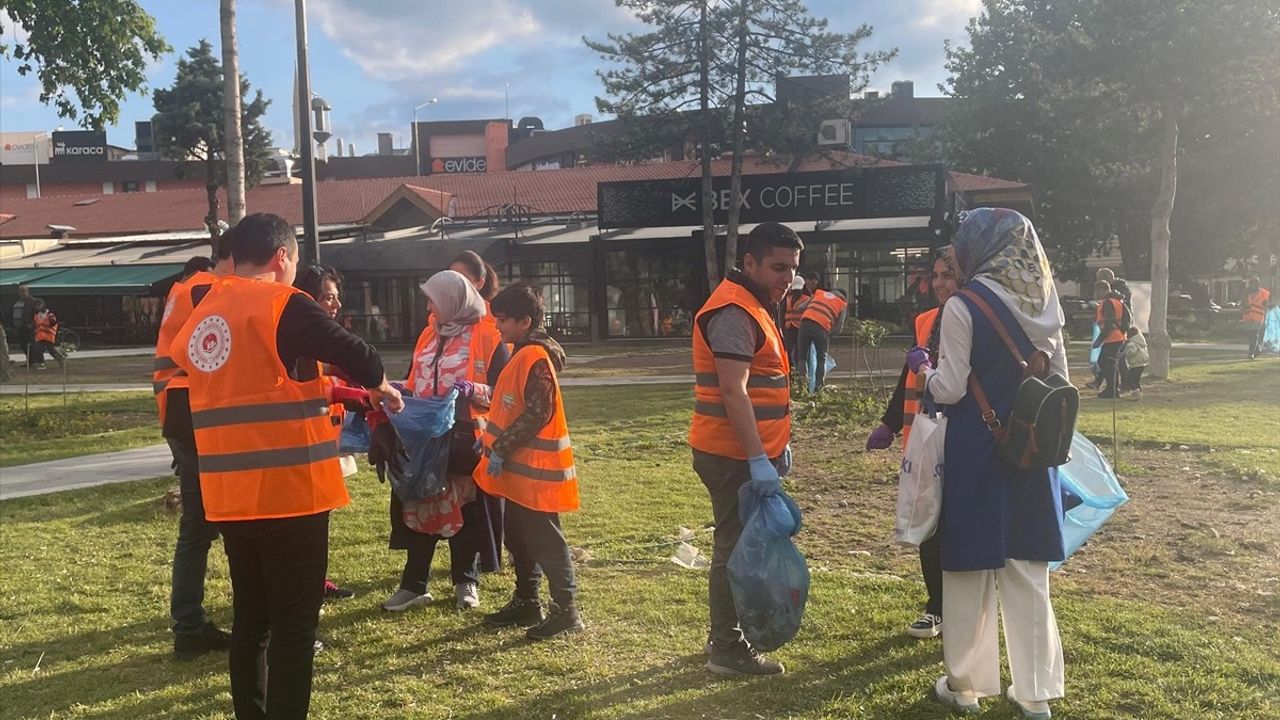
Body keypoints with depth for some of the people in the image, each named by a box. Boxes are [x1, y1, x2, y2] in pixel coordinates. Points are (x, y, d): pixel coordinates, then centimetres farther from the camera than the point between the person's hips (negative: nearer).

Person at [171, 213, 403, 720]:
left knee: (250, 617, 18)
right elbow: (357, 356, -15)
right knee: (294, 622, 2)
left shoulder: (201, 316, 12)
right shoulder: (283, 304, -11)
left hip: (228, 495, 7)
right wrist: (379, 387, 6)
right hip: (288, 490, -7)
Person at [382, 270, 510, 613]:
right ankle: (414, 584, 14)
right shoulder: (429, 334, 12)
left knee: (465, 511, 6)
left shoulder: (489, 337, -8)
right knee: (419, 508, 6)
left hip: (467, 439, -5)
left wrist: (473, 390, -25)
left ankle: (466, 582, 21)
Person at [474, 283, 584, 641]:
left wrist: (501, 449, -19)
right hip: (518, 467, 10)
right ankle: (526, 603, 29)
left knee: (544, 541, -4)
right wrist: (492, 437, 15)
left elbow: (537, 413, -23)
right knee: (519, 537, 17)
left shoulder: (535, 357, -18)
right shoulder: (524, 354, 14)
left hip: (534, 469, -10)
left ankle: (566, 611, 4)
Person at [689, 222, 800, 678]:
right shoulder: (733, 313, -17)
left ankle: (725, 635, 29)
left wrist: (775, 446, 21)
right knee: (736, 546, -2)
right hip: (734, 456, -10)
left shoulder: (753, 307, 17)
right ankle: (728, 650, 8)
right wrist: (758, 459, -28)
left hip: (750, 453, 10)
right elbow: (733, 392, -25)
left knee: (739, 543, 17)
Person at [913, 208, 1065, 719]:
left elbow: (949, 390, -14)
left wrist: (921, 367, 5)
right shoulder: (1044, 303, 4)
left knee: (971, 570, 8)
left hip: (975, 456, -5)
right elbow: (1060, 382, 9)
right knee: (1027, 573, 12)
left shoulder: (963, 308, -14)